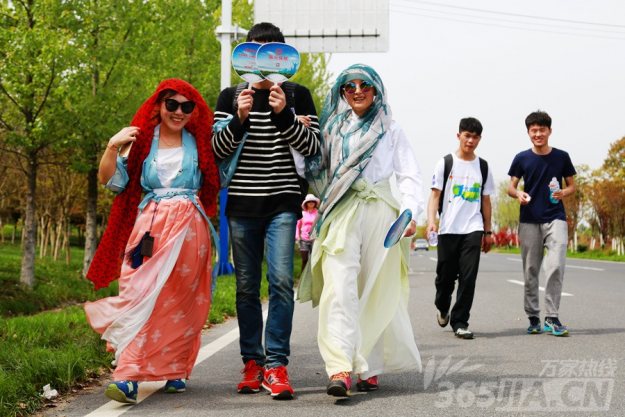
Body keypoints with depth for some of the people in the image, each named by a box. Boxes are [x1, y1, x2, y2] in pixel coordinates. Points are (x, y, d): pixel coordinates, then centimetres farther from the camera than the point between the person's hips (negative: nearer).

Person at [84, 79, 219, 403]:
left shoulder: (199, 143, 12)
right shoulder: (141, 140, 8)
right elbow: (111, 181, 5)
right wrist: (113, 147, -11)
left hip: (189, 229, 1)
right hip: (150, 227, -1)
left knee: (181, 302, 2)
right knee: (140, 297, -13)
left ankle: (175, 371, 13)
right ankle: (128, 376, -19)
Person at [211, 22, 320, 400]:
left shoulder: (297, 95, 6)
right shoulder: (230, 96, 8)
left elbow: (313, 146, -1)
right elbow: (215, 149, 2)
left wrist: (283, 114, -15)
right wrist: (239, 120, -15)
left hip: (282, 202, -2)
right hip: (242, 203, 2)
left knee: (281, 280, -13)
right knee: (247, 286, 5)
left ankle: (276, 364, -10)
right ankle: (252, 362, 13)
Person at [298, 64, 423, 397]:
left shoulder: (390, 130, 13)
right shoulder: (331, 128, 17)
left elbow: (409, 176, 7)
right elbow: (316, 173, 13)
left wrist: (410, 213, -10)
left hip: (380, 213, 0)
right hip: (341, 215, 0)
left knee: (376, 293, 2)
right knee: (339, 287, -16)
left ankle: (369, 368, 12)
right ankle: (340, 370, -25)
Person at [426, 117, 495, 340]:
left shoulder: (483, 166, 13)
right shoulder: (445, 163, 4)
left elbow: (485, 201, 18)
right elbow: (435, 195, 0)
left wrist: (488, 231, 15)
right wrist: (431, 220, -16)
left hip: (473, 230, 1)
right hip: (448, 229, -1)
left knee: (468, 277, -9)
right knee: (445, 275, 5)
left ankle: (460, 322, -3)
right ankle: (443, 308, 35)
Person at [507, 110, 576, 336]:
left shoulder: (561, 157, 4)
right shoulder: (522, 159, 3)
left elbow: (572, 185, 11)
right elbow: (511, 187, 7)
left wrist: (564, 193, -11)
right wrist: (518, 194, -17)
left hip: (555, 218, -1)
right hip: (529, 220, 1)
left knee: (556, 267, -15)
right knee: (530, 271, 5)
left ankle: (552, 317, -8)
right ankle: (533, 318, 16)